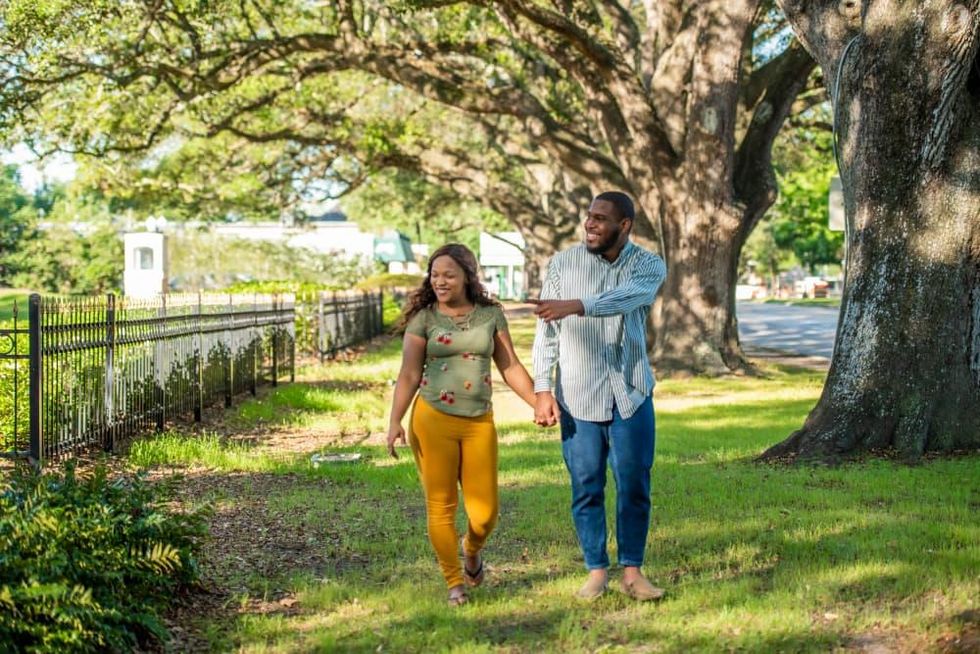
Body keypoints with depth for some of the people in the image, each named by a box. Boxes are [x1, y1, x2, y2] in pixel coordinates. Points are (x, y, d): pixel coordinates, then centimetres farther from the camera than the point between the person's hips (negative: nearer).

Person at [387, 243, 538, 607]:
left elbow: (510, 367, 9)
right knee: (441, 507, 1)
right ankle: (455, 584, 14)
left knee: (485, 512, 0)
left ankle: (472, 551, 34)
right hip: (433, 421, -2)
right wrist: (395, 421, -11)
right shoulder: (423, 318, 1)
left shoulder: (490, 314, 7)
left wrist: (538, 403, -1)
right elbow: (409, 375, -1)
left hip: (480, 423, 2)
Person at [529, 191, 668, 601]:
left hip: (631, 394, 0)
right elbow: (546, 333, 0)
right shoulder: (562, 264, -1)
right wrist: (543, 390, -8)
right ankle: (596, 571, 17)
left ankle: (632, 571, 14)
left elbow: (625, 297, -26)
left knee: (634, 486, 3)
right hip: (577, 395, 0)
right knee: (586, 489, 5)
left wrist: (575, 305, -42)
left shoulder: (649, 266, -3)